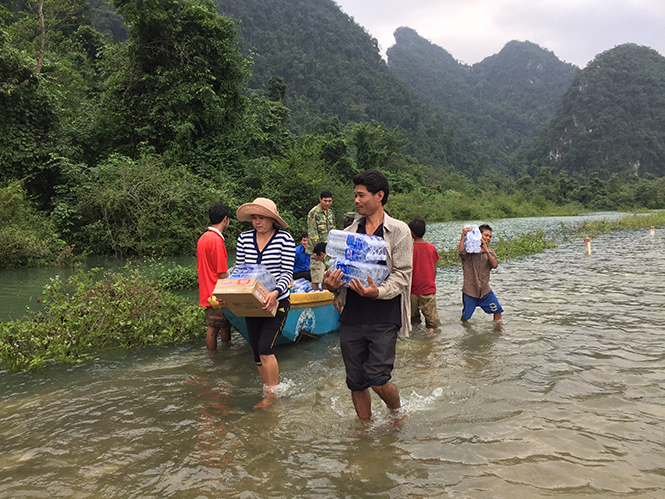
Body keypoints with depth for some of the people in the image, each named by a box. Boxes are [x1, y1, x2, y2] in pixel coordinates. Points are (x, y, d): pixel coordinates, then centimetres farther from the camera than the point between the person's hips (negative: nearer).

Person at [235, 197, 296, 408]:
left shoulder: (285, 239, -11)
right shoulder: (244, 239, 1)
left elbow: (287, 273, -12)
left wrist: (276, 292, -30)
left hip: (277, 303, -5)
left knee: (265, 349, -12)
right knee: (256, 352, 10)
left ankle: (272, 394, 6)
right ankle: (267, 390, 28)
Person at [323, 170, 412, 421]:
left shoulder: (399, 231, 0)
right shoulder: (349, 233, 12)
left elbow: (402, 275, -6)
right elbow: (337, 266, 12)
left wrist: (378, 292, -24)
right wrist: (330, 282, -12)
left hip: (384, 317, -4)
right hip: (352, 317, 4)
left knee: (377, 379, -8)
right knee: (356, 382, 10)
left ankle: (398, 414, 24)